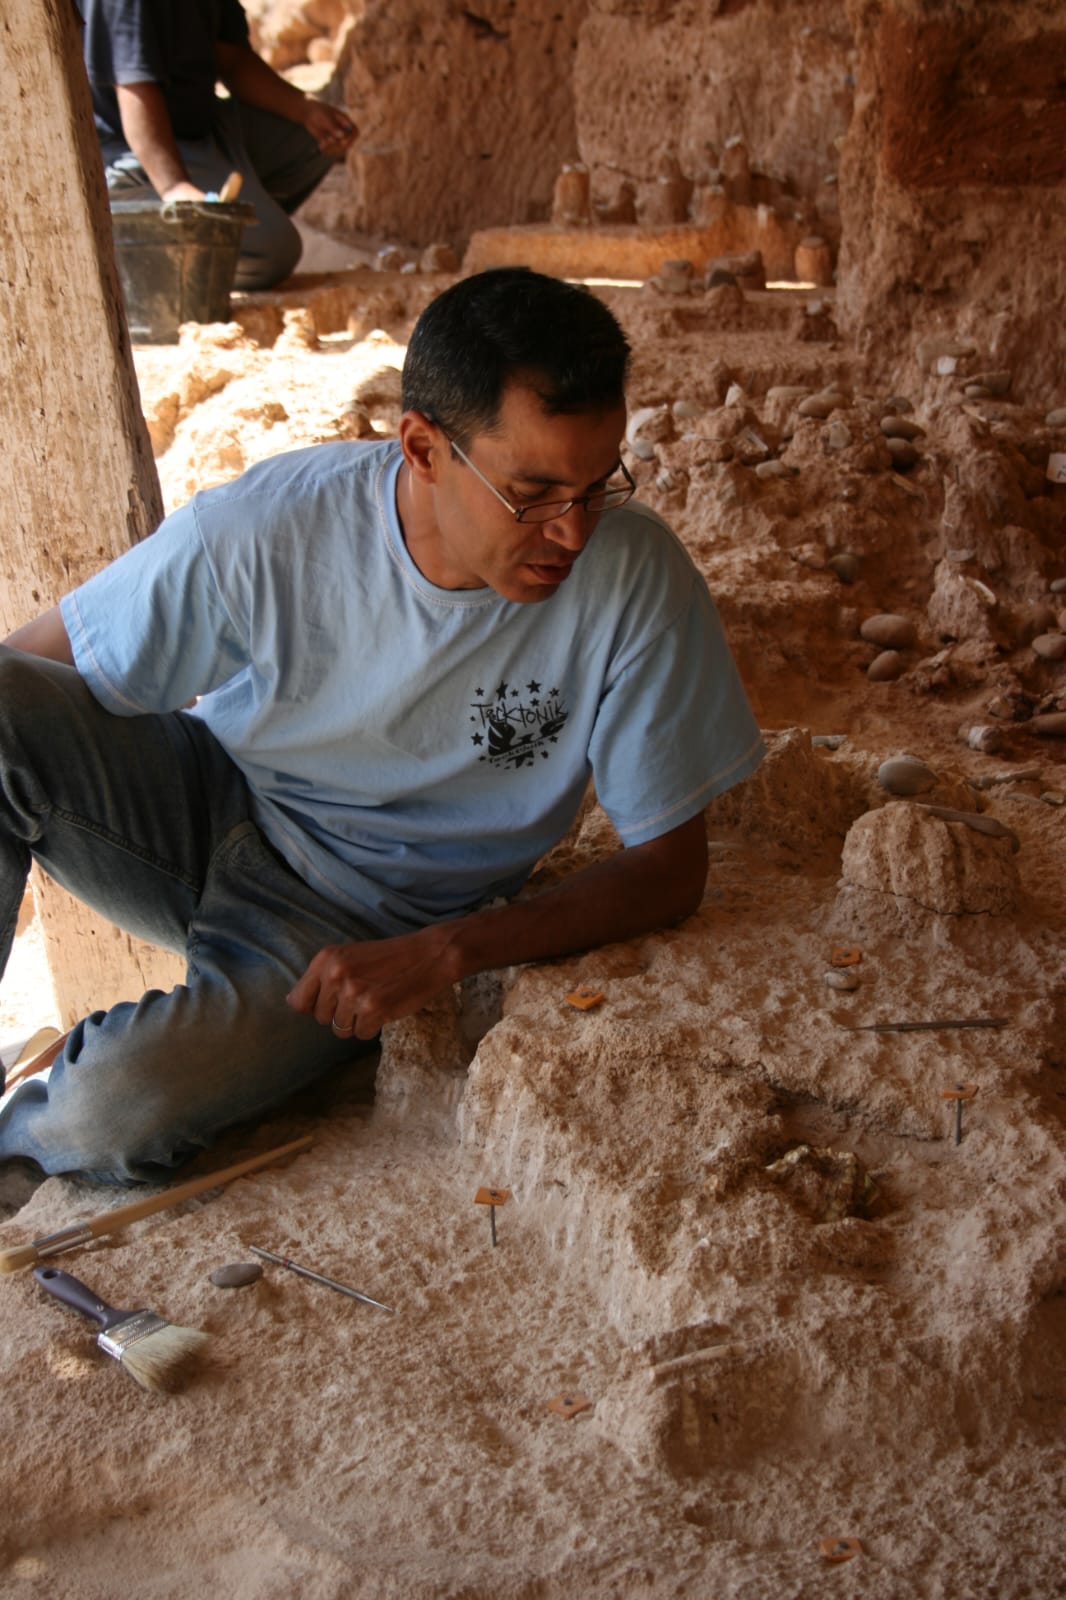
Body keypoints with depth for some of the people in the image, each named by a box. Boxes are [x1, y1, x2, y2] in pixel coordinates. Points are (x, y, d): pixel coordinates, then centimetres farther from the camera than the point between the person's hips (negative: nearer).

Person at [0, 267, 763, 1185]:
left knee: (113, 1116, -26)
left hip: (365, 931, -1)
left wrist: (445, 953, -25)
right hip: (203, 804, 1)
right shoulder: (263, 529, -22)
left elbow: (671, 867, -15)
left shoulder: (636, 579, -23)